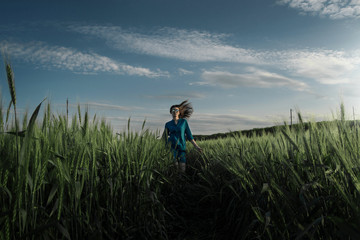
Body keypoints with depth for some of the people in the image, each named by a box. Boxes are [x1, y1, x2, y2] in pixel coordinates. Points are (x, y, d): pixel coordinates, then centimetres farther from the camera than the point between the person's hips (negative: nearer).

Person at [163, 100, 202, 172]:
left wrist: (196, 146, -1)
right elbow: (165, 138, 13)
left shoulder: (184, 122, 9)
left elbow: (189, 135, 8)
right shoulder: (168, 124, 11)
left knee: (182, 170, -6)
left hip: (181, 148, 0)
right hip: (172, 148, 0)